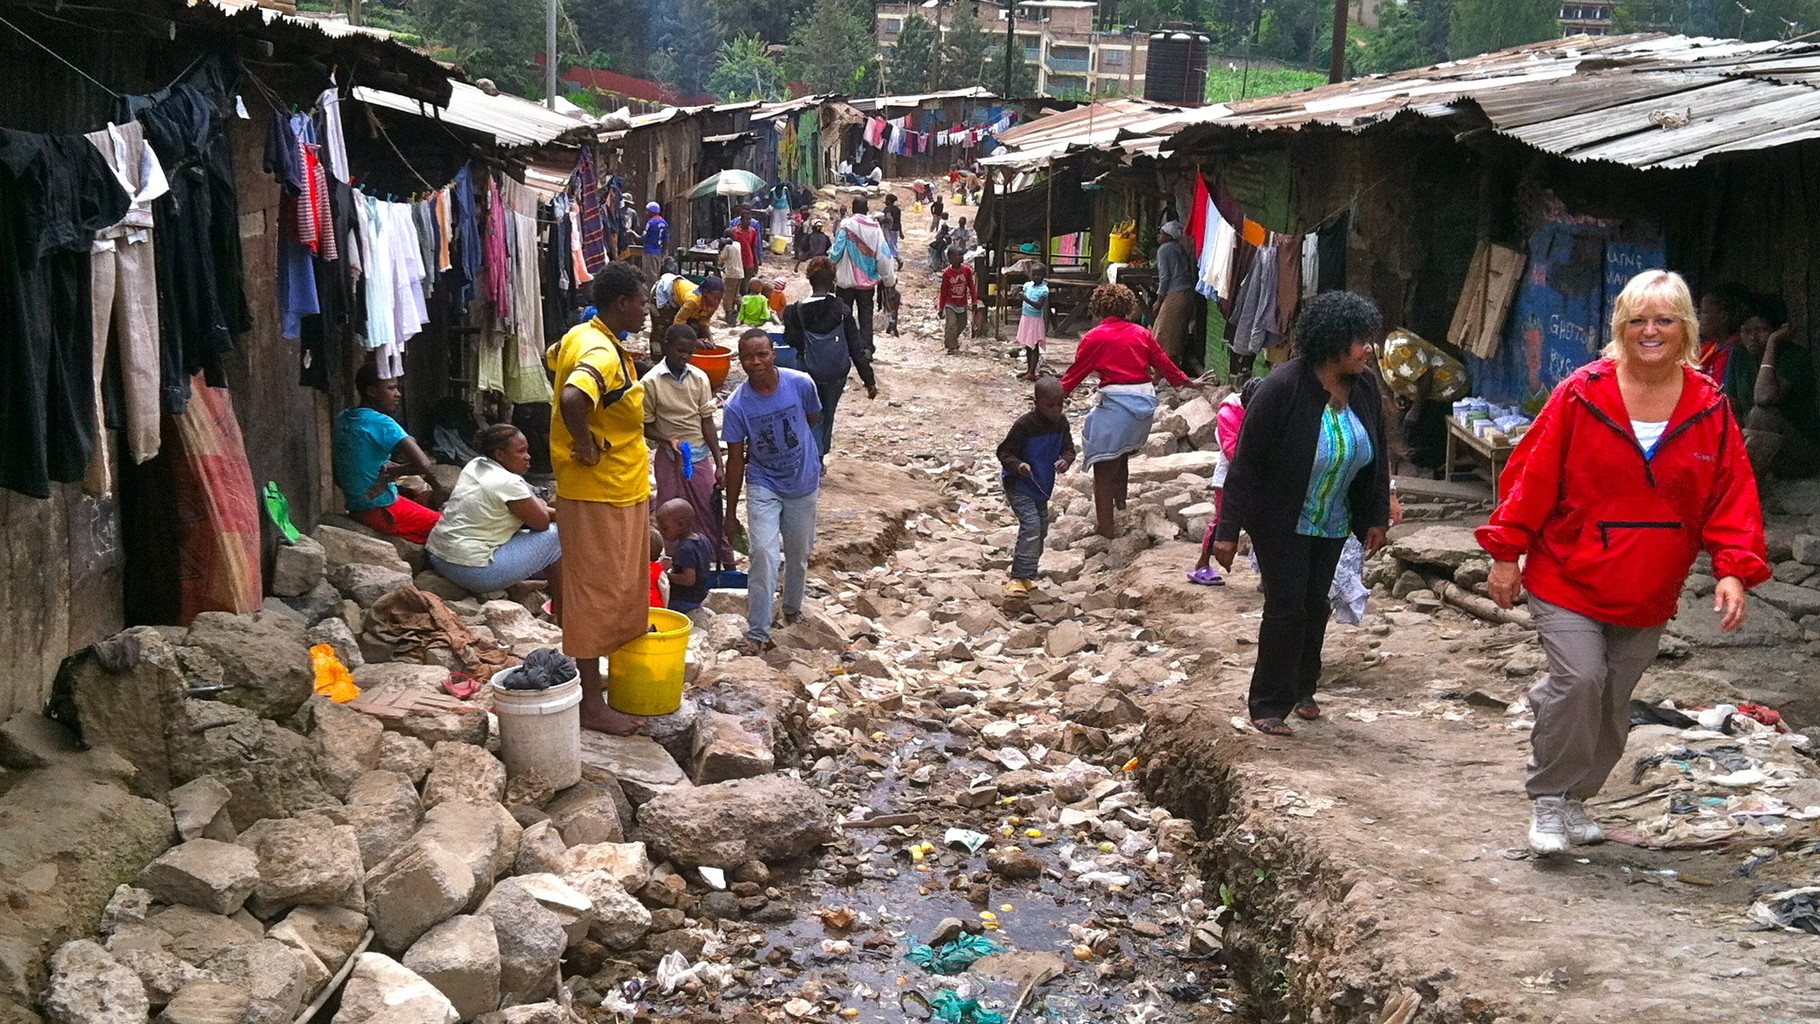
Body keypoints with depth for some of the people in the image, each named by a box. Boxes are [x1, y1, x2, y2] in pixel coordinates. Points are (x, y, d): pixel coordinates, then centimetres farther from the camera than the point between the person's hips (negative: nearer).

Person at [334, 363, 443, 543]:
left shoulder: (342, 419, 4)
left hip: (355, 508, 9)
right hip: (381, 512, -9)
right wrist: (394, 472, -15)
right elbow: (424, 464, -32)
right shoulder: (382, 423, -21)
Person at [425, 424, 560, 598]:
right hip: (472, 572, -10)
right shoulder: (508, 483, -18)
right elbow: (542, 523, -6)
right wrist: (537, 502, 14)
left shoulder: (474, 466, 10)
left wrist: (557, 513, 16)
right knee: (554, 535, 1)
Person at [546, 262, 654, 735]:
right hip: (603, 492, -10)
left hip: (618, 488, 10)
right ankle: (591, 704, 8)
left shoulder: (580, 336, 7)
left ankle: (590, 680, 32)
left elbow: (554, 359, 31)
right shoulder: (604, 355, -24)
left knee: (605, 588, 19)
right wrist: (587, 443, -27)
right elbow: (572, 399, -44)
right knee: (597, 592, -2)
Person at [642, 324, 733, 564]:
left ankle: (728, 565, 12)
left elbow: (707, 422, 2)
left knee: (713, 514, 4)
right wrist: (667, 440, -21)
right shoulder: (651, 382, -9)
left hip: (700, 456, 2)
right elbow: (646, 426, -2)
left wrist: (719, 464, 0)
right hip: (669, 458, -2)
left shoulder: (699, 377, -1)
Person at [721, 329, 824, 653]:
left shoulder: (801, 384, -17)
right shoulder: (738, 404, -18)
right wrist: (731, 514, -4)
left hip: (803, 483, 2)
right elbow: (735, 459, -9)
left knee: (799, 554, 15)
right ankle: (757, 632, -8)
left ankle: (792, 609, 41)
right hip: (764, 486, -2)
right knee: (764, 554, -14)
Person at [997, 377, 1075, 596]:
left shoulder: (1061, 423, -3)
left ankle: (1026, 574, 28)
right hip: (1019, 486, -7)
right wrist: (1018, 466, -35)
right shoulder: (1024, 425, -22)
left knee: (1041, 529, 13)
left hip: (1042, 488, 8)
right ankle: (1019, 578, -16)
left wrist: (1065, 461, -18)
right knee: (1031, 525, -20)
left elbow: (1068, 448, 5)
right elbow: (1004, 452, -15)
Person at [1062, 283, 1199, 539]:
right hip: (1146, 399, 6)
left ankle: (1105, 525, 3)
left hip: (1115, 401, -5)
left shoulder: (1094, 338, -3)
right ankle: (1120, 502, 42)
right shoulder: (1141, 333, 10)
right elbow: (1163, 363, 16)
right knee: (1122, 455, 27)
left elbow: (1076, 373, 0)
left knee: (1104, 464, 3)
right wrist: (1188, 383, 30)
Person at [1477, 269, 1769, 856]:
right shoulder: (1582, 394, -10)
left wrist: (1734, 570, -10)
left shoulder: (1710, 408, -1)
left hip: (1648, 596, 4)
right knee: (1578, 681, -18)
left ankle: (1575, 799, 34)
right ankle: (1547, 801, 1)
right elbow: (1532, 476, -6)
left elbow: (1733, 495, 1)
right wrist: (1506, 553, -6)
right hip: (1567, 581, -4)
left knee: (1613, 704, 13)